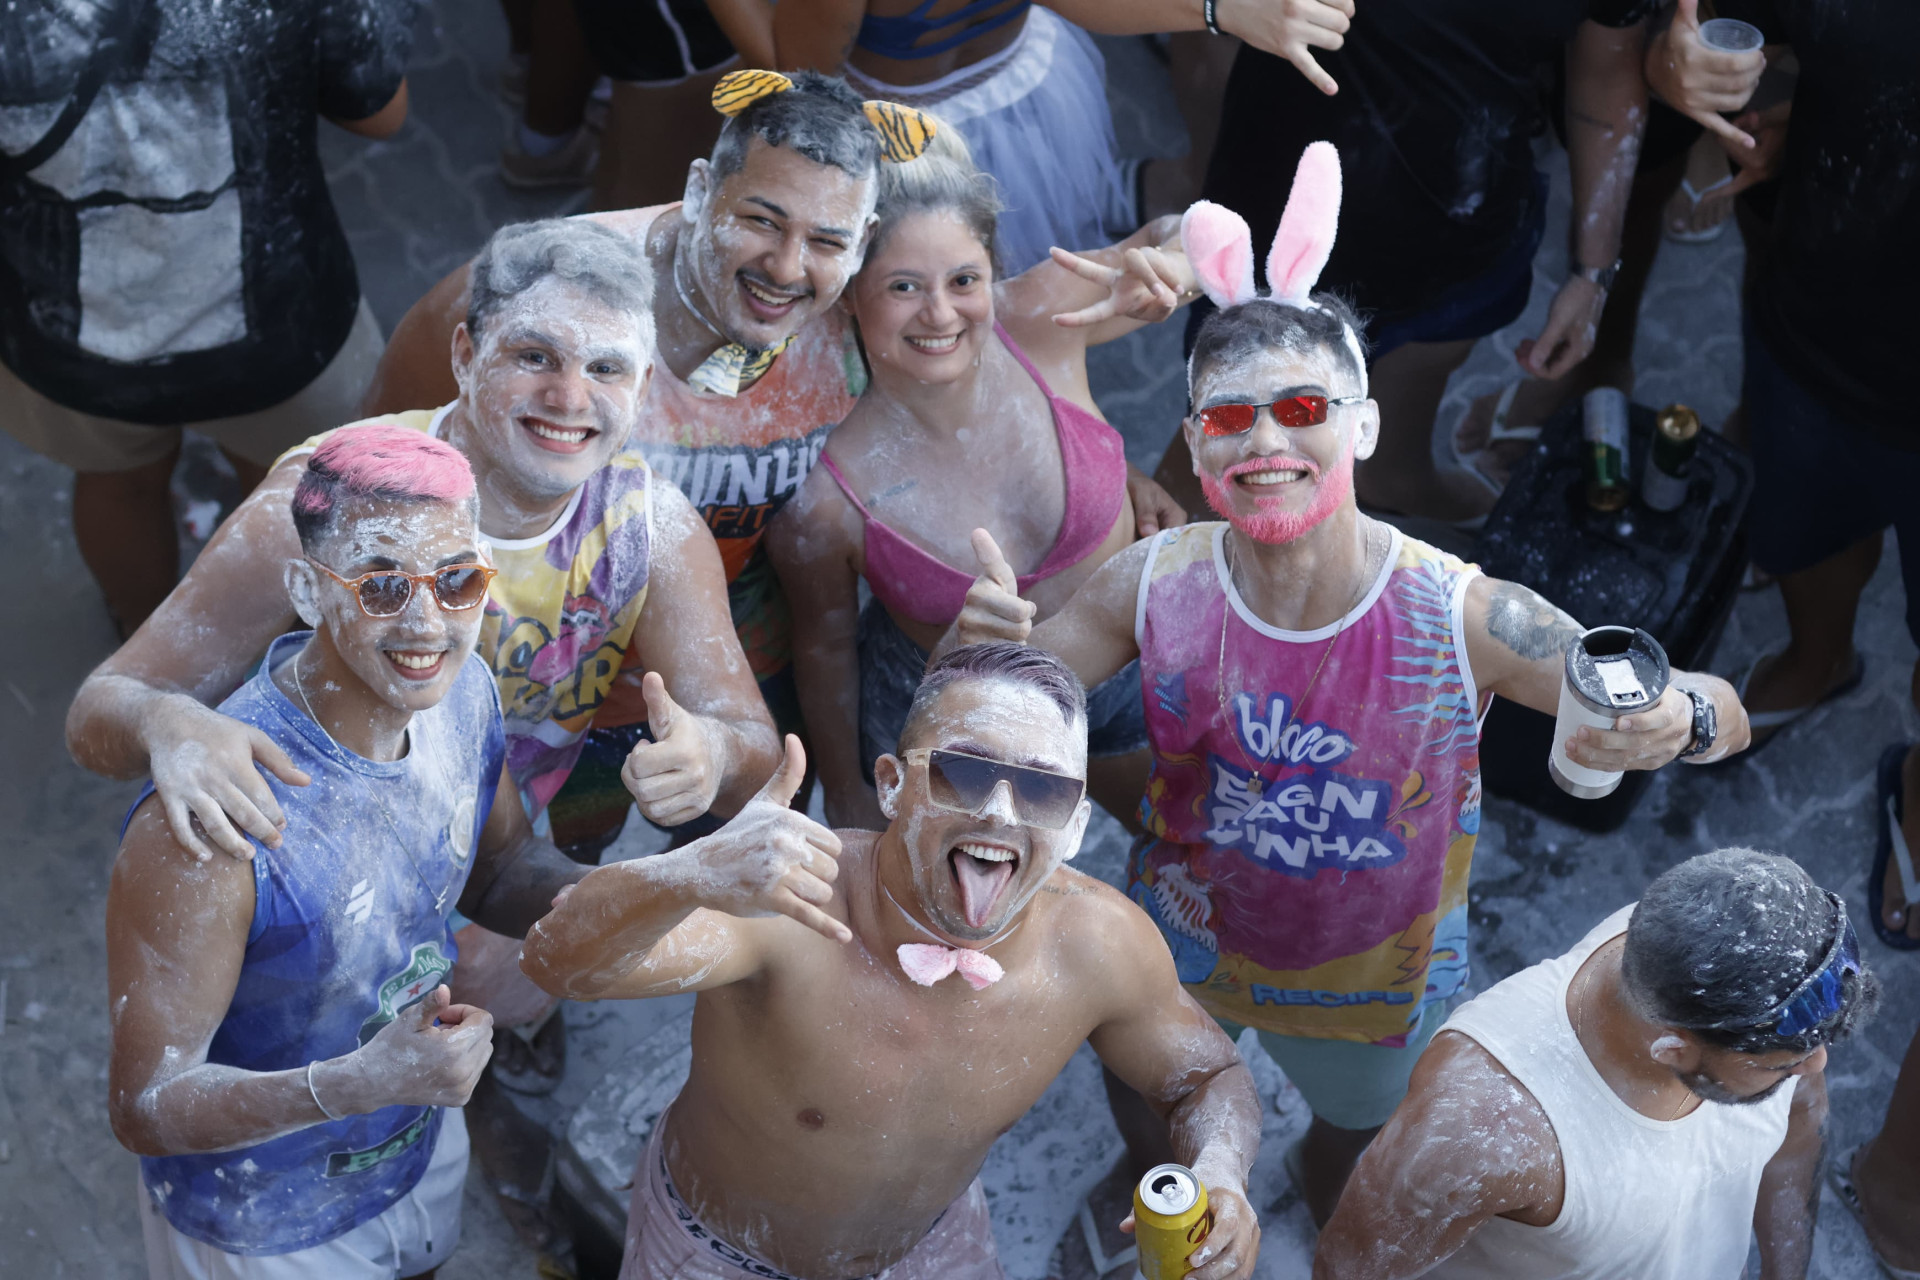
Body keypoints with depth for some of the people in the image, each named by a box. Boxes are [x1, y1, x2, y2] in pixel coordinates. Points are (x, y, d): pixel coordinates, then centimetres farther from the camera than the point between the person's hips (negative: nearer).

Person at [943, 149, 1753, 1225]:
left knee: (1357, 1132, 31)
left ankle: (1336, 1241, 68)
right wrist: (979, 644, -38)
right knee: (1148, 1106, 30)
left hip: (1377, 976, 0)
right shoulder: (1154, 588, -26)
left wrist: (1675, 720, -51)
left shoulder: (1464, 616, -32)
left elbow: (1725, 714, -26)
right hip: (1185, 942, 1)